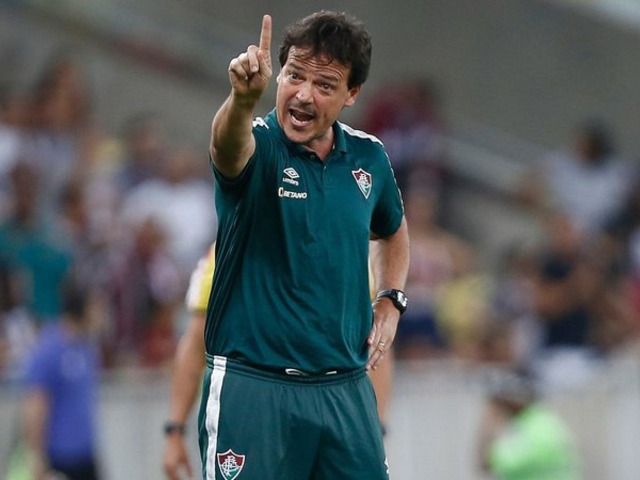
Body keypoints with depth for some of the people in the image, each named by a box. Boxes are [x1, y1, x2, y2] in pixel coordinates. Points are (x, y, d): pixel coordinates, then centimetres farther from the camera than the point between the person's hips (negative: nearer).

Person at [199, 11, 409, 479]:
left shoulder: (369, 157, 7)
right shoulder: (257, 146, -9)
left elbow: (392, 230, 28)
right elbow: (228, 145, -36)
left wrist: (391, 300, 11)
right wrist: (244, 97, -57)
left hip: (346, 386, 5)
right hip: (252, 386, -4)